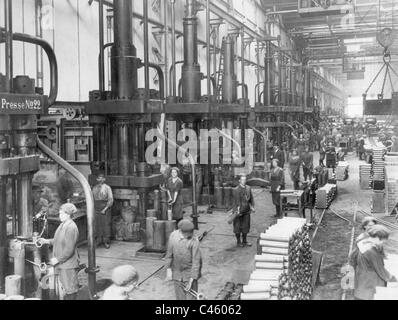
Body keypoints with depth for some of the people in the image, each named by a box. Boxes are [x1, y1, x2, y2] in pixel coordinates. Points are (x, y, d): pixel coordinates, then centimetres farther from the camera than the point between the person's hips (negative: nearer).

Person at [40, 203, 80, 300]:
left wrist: (58, 259, -18)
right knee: (63, 286, 18)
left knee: (70, 288, 4)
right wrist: (47, 241, 5)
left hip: (68, 264, -9)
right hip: (60, 263, 9)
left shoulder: (71, 228, -22)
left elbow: (69, 249, -23)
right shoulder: (63, 225, 6)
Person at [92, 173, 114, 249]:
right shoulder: (94, 188, 11)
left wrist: (105, 209, -12)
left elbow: (110, 200, -6)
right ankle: (98, 240, 15)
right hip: (96, 208, 4)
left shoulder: (107, 188, -3)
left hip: (105, 208, -4)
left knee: (106, 225, -2)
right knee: (97, 225, 3)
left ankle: (106, 242, 6)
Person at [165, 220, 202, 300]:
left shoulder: (194, 241, -20)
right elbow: (169, 254, 3)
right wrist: (169, 270, 0)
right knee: (180, 297, 10)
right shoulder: (173, 235, -7)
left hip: (190, 273, -4)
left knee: (191, 297, -1)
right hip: (177, 272, 4)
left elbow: (196, 261, -18)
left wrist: (191, 280, -19)